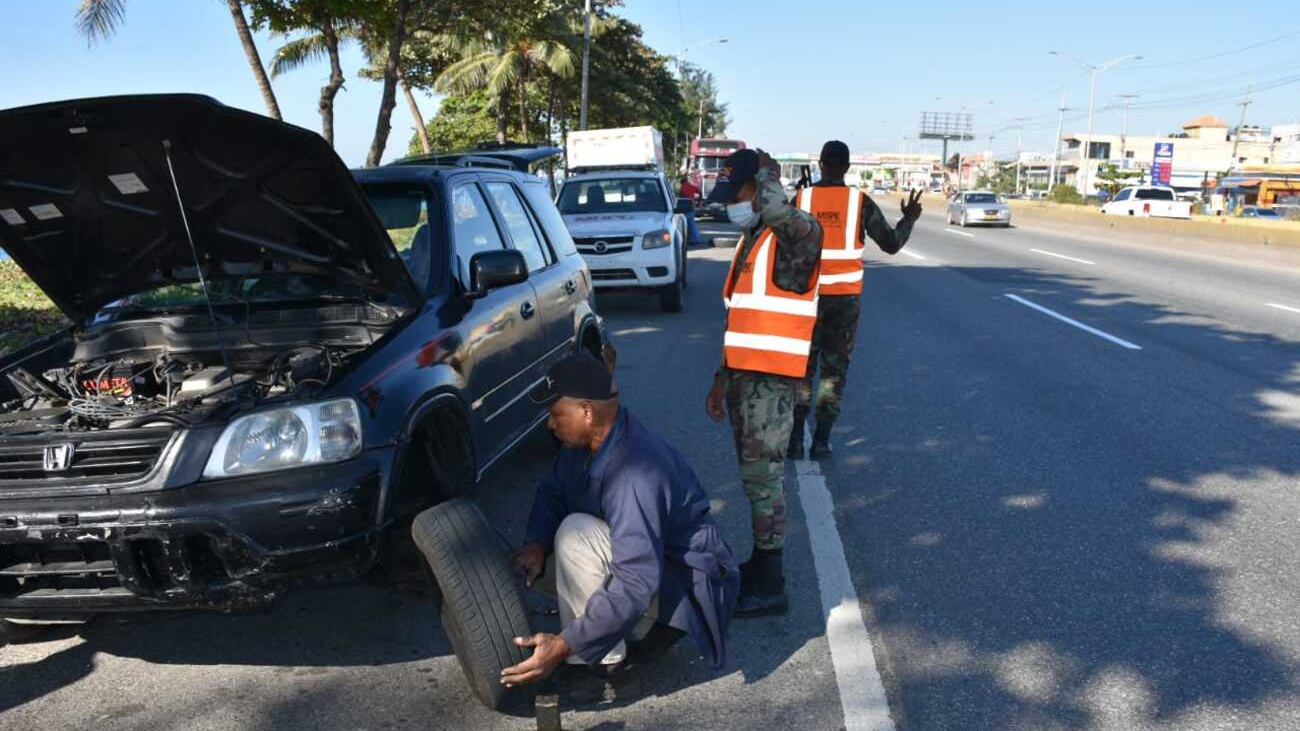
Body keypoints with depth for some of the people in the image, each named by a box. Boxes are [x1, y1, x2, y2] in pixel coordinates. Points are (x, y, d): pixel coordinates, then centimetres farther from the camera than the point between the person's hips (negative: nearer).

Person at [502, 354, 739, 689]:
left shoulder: (637, 474, -35)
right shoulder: (586, 441, -7)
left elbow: (636, 584, -39)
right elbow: (552, 492, 8)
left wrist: (564, 646, -40)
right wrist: (536, 545, -13)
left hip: (681, 583, -10)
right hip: (640, 554, 10)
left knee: (575, 533, -29)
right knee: (530, 566, 3)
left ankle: (603, 659, -15)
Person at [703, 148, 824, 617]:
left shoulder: (795, 235, -11)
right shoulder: (750, 241, 17)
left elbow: (773, 210, -36)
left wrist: (767, 174, -15)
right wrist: (722, 380, 22)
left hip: (772, 379, -9)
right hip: (744, 375, 9)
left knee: (762, 475, -5)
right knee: (755, 473, 16)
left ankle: (770, 586, 4)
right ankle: (760, 561, 30)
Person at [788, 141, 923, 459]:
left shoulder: (801, 199, -3)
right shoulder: (860, 202, -3)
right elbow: (891, 244, 1)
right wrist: (908, 219, 18)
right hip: (846, 297, 0)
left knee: (802, 367, 9)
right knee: (834, 368, 9)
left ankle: (795, 440, 6)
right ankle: (821, 440, 8)